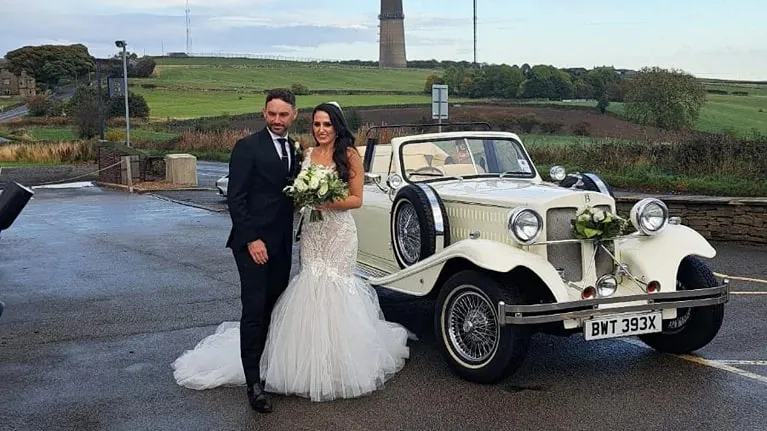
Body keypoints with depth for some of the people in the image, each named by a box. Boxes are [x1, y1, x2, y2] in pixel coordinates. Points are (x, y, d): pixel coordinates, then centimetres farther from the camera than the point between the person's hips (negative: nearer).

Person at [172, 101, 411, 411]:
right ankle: (314, 360, 11)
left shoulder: (349, 155, -3)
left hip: (339, 231, -4)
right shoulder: (306, 154, 10)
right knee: (312, 286, 2)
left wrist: (329, 202, -18)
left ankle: (339, 360, 9)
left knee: (336, 287, -3)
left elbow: (356, 199, -4)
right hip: (311, 231, 4)